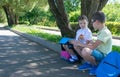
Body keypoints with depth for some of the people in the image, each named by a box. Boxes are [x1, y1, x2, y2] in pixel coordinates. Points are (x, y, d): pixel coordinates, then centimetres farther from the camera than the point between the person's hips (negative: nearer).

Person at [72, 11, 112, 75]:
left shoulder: (105, 32, -21)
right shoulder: (101, 32, 10)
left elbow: (93, 47, -27)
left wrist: (79, 44, -15)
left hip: (103, 56, -9)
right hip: (98, 53, 9)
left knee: (85, 51, -38)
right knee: (76, 46, 6)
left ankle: (96, 65, -10)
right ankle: (89, 63, 8)